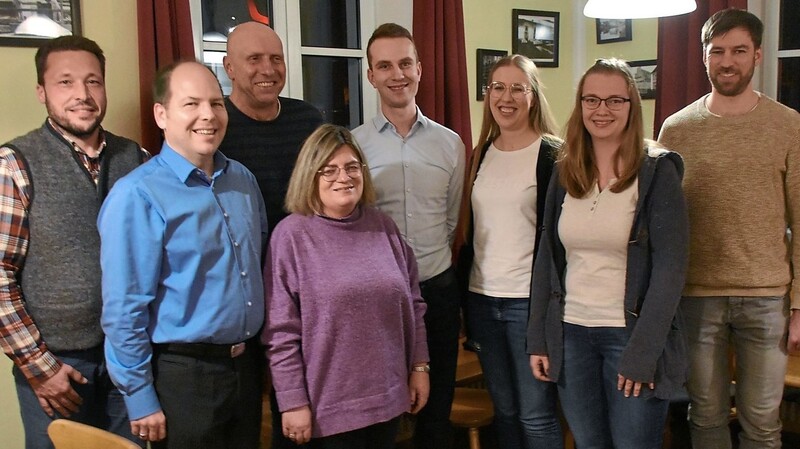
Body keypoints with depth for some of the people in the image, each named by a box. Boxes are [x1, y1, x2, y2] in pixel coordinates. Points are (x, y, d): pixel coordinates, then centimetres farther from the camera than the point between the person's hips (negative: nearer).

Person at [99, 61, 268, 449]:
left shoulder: (243, 179, 5)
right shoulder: (137, 196, -16)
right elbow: (124, 311, -15)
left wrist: (259, 350, 14)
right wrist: (141, 398, -12)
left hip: (247, 365, 6)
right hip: (182, 376, -6)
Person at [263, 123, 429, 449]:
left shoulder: (384, 227, 5)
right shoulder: (292, 235, -10)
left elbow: (413, 304, 11)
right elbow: (281, 332, -11)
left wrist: (419, 366, 8)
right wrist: (293, 401, -11)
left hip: (388, 395, 5)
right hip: (330, 404, -5)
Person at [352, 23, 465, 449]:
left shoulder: (450, 144, 2)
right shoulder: (352, 144, -5)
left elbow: (452, 219, 10)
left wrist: (431, 263, 9)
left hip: (437, 287, 2)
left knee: (437, 403, 15)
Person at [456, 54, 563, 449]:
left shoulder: (552, 155, -7)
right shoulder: (481, 154, 10)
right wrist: (463, 289, 11)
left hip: (529, 298, -5)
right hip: (481, 297, 6)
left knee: (535, 415, 2)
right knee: (504, 409, 15)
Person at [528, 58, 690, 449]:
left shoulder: (657, 171, -7)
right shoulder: (564, 172, 5)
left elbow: (670, 267, -11)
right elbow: (547, 257, 7)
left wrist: (643, 353, -16)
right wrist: (538, 338, 3)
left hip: (631, 334, -4)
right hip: (570, 333, 4)